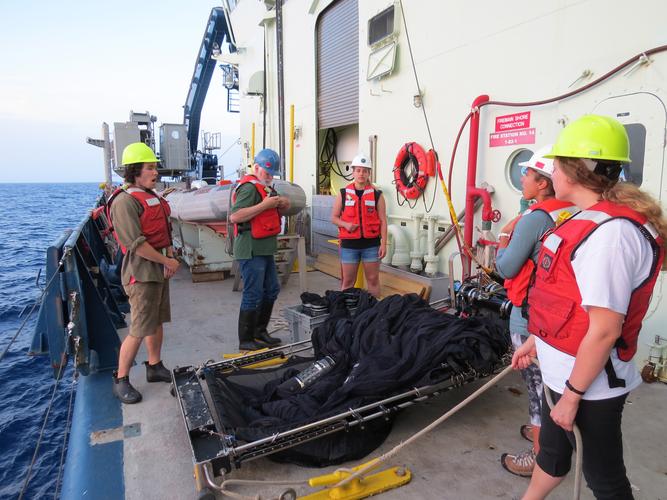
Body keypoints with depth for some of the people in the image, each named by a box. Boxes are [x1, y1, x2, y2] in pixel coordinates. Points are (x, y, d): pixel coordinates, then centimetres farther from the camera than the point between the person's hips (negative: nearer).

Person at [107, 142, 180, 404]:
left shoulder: (152, 196, 14)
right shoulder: (125, 201, -16)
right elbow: (136, 243, -23)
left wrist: (170, 255, 4)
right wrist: (167, 261, -16)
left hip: (160, 269, 9)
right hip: (142, 272, -9)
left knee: (157, 322, 18)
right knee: (139, 330, -3)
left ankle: (155, 367, 33)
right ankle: (121, 380, 12)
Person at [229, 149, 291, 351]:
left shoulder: (266, 187, 19)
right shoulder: (249, 187, -13)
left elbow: (274, 213, 29)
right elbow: (234, 216, -24)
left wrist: (283, 205, 7)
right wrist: (264, 204, -24)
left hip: (265, 249, 10)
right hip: (251, 250, -10)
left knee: (271, 290, 16)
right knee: (253, 295, -5)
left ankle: (259, 331, 29)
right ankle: (245, 340, 7)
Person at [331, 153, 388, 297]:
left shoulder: (377, 194, 2)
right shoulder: (343, 193, 4)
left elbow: (382, 220, 1)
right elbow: (334, 217, 8)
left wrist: (384, 243, -5)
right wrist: (345, 225, -12)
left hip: (371, 244, 0)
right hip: (349, 244, 0)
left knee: (373, 279, 8)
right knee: (348, 281, 8)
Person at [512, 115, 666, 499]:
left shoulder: (610, 233, -26)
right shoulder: (592, 221, 5)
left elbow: (604, 330, -26)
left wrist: (572, 395, -18)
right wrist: (536, 342, 18)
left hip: (589, 385, -9)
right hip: (564, 372, 9)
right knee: (552, 451, 27)